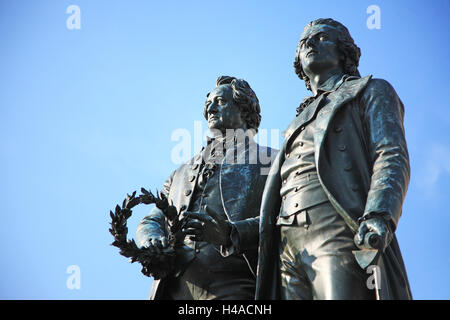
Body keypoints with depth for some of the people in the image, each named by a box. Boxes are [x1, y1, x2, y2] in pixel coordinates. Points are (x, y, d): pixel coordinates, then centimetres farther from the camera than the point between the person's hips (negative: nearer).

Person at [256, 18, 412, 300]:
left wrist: (379, 216, -19)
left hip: (339, 232, -5)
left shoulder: (371, 92, 19)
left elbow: (393, 157, 1)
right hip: (289, 243, 6)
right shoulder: (301, 119, 37)